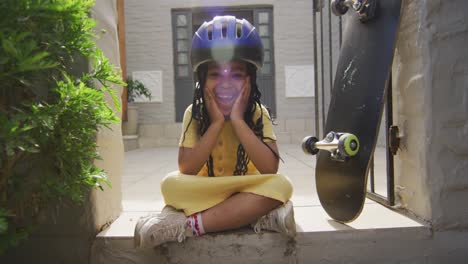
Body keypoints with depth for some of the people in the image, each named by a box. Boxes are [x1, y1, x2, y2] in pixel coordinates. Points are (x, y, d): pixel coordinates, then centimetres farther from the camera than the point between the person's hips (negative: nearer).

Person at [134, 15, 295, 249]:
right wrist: (216, 123, -24)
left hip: (247, 192, 0)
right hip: (204, 193, 0)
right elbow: (186, 170, -19)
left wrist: (237, 120, -27)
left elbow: (270, 169, -23)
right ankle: (259, 216, -25)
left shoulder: (258, 114, -10)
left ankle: (189, 224, -26)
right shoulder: (194, 114, -9)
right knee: (171, 183, -27)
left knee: (281, 185, -30)